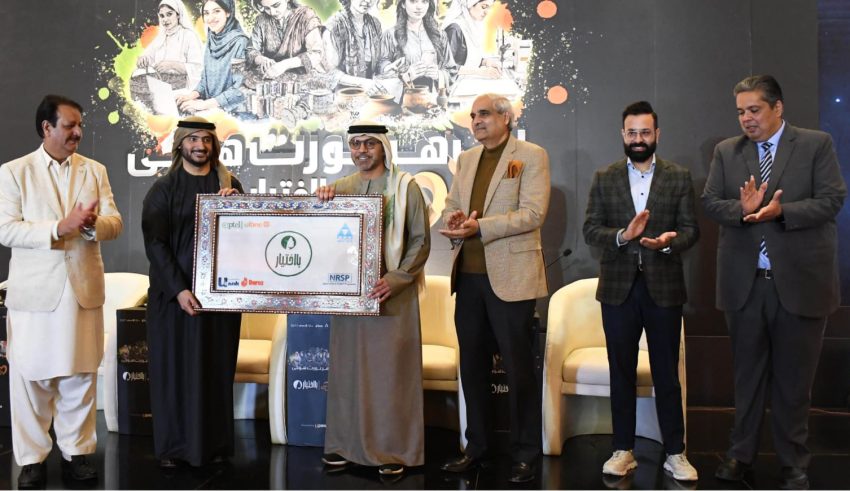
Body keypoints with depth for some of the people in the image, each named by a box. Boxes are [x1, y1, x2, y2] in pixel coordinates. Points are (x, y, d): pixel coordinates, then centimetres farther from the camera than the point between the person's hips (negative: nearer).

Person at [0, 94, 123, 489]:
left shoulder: (95, 171, 9)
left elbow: (115, 224, 4)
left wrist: (93, 223, -19)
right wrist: (59, 227, -19)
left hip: (84, 290, 2)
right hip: (34, 291, -2)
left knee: (81, 376, 8)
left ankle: (77, 452, 19)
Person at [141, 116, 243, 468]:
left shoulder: (230, 185, 8)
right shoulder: (163, 188, 1)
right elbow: (154, 242, -6)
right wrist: (179, 289, -16)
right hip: (174, 292, -2)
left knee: (216, 367, 6)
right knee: (174, 367, 3)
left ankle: (215, 442, 16)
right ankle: (173, 446, 14)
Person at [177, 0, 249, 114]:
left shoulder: (240, 42, -14)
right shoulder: (211, 41, 8)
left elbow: (242, 88, -19)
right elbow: (206, 76, 15)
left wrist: (206, 104, -21)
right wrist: (193, 94, -5)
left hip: (232, 109, -7)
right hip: (210, 107, 7)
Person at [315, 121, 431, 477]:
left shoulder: (405, 187, -1)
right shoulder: (340, 187, 11)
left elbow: (421, 241, -4)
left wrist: (396, 279, -18)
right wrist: (321, 200, -6)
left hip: (391, 294, -4)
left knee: (390, 370, 0)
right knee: (347, 367, 8)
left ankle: (394, 450, 10)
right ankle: (346, 443, 21)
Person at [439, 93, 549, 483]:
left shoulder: (531, 156, -3)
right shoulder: (466, 159, 16)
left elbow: (532, 213, -14)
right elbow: (451, 206, 17)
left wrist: (478, 226, -21)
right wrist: (453, 221, -7)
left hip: (510, 277, -6)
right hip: (468, 276, 6)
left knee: (518, 366, 2)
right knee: (472, 365, 12)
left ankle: (525, 454, 15)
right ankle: (476, 447, 26)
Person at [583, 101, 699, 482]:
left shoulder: (679, 177, 4)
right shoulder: (604, 178, 5)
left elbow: (691, 229, 0)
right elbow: (590, 230, -1)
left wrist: (669, 241, -21)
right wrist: (622, 235, -19)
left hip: (663, 287, -1)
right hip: (618, 288, 1)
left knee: (667, 374, 6)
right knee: (621, 373, 9)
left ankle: (675, 453, 16)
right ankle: (623, 450, 20)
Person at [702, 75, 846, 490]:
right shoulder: (726, 151, 8)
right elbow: (710, 202, 1)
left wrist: (781, 211, -23)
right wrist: (741, 209, -19)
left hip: (799, 281, -2)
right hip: (744, 282, 2)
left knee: (794, 377, 8)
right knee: (747, 373, 13)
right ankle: (741, 452, 26)